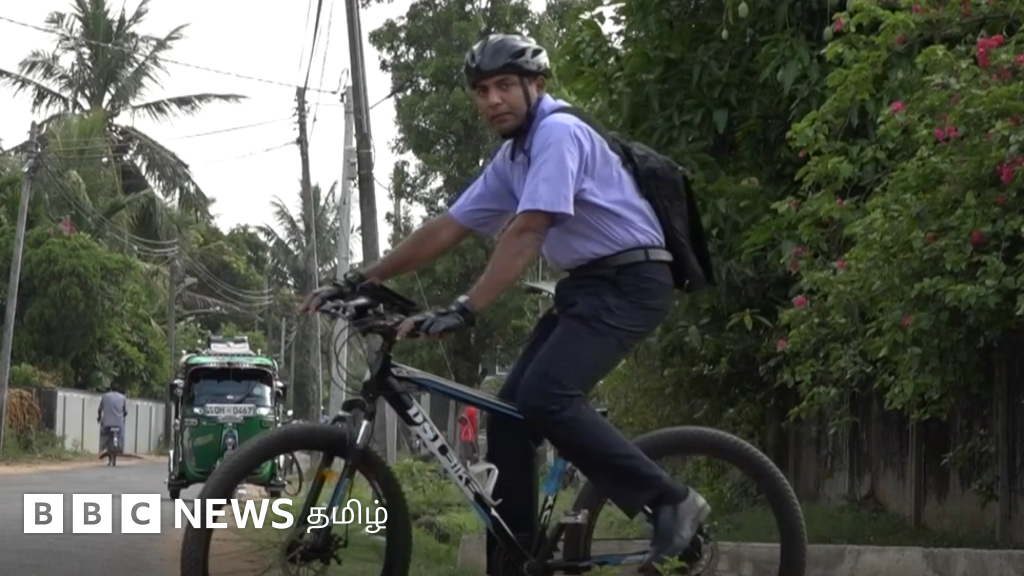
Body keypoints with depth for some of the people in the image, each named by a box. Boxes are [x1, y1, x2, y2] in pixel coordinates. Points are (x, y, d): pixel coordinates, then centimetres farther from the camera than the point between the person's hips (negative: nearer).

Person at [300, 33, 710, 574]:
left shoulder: (558, 132, -16)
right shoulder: (510, 159, 12)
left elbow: (526, 234, -25)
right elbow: (444, 229, 14)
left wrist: (462, 311, -31)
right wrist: (358, 281, 11)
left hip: (630, 280, -9)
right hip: (585, 284, 9)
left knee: (544, 398, -24)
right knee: (509, 412, 1)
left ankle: (670, 501, -16)